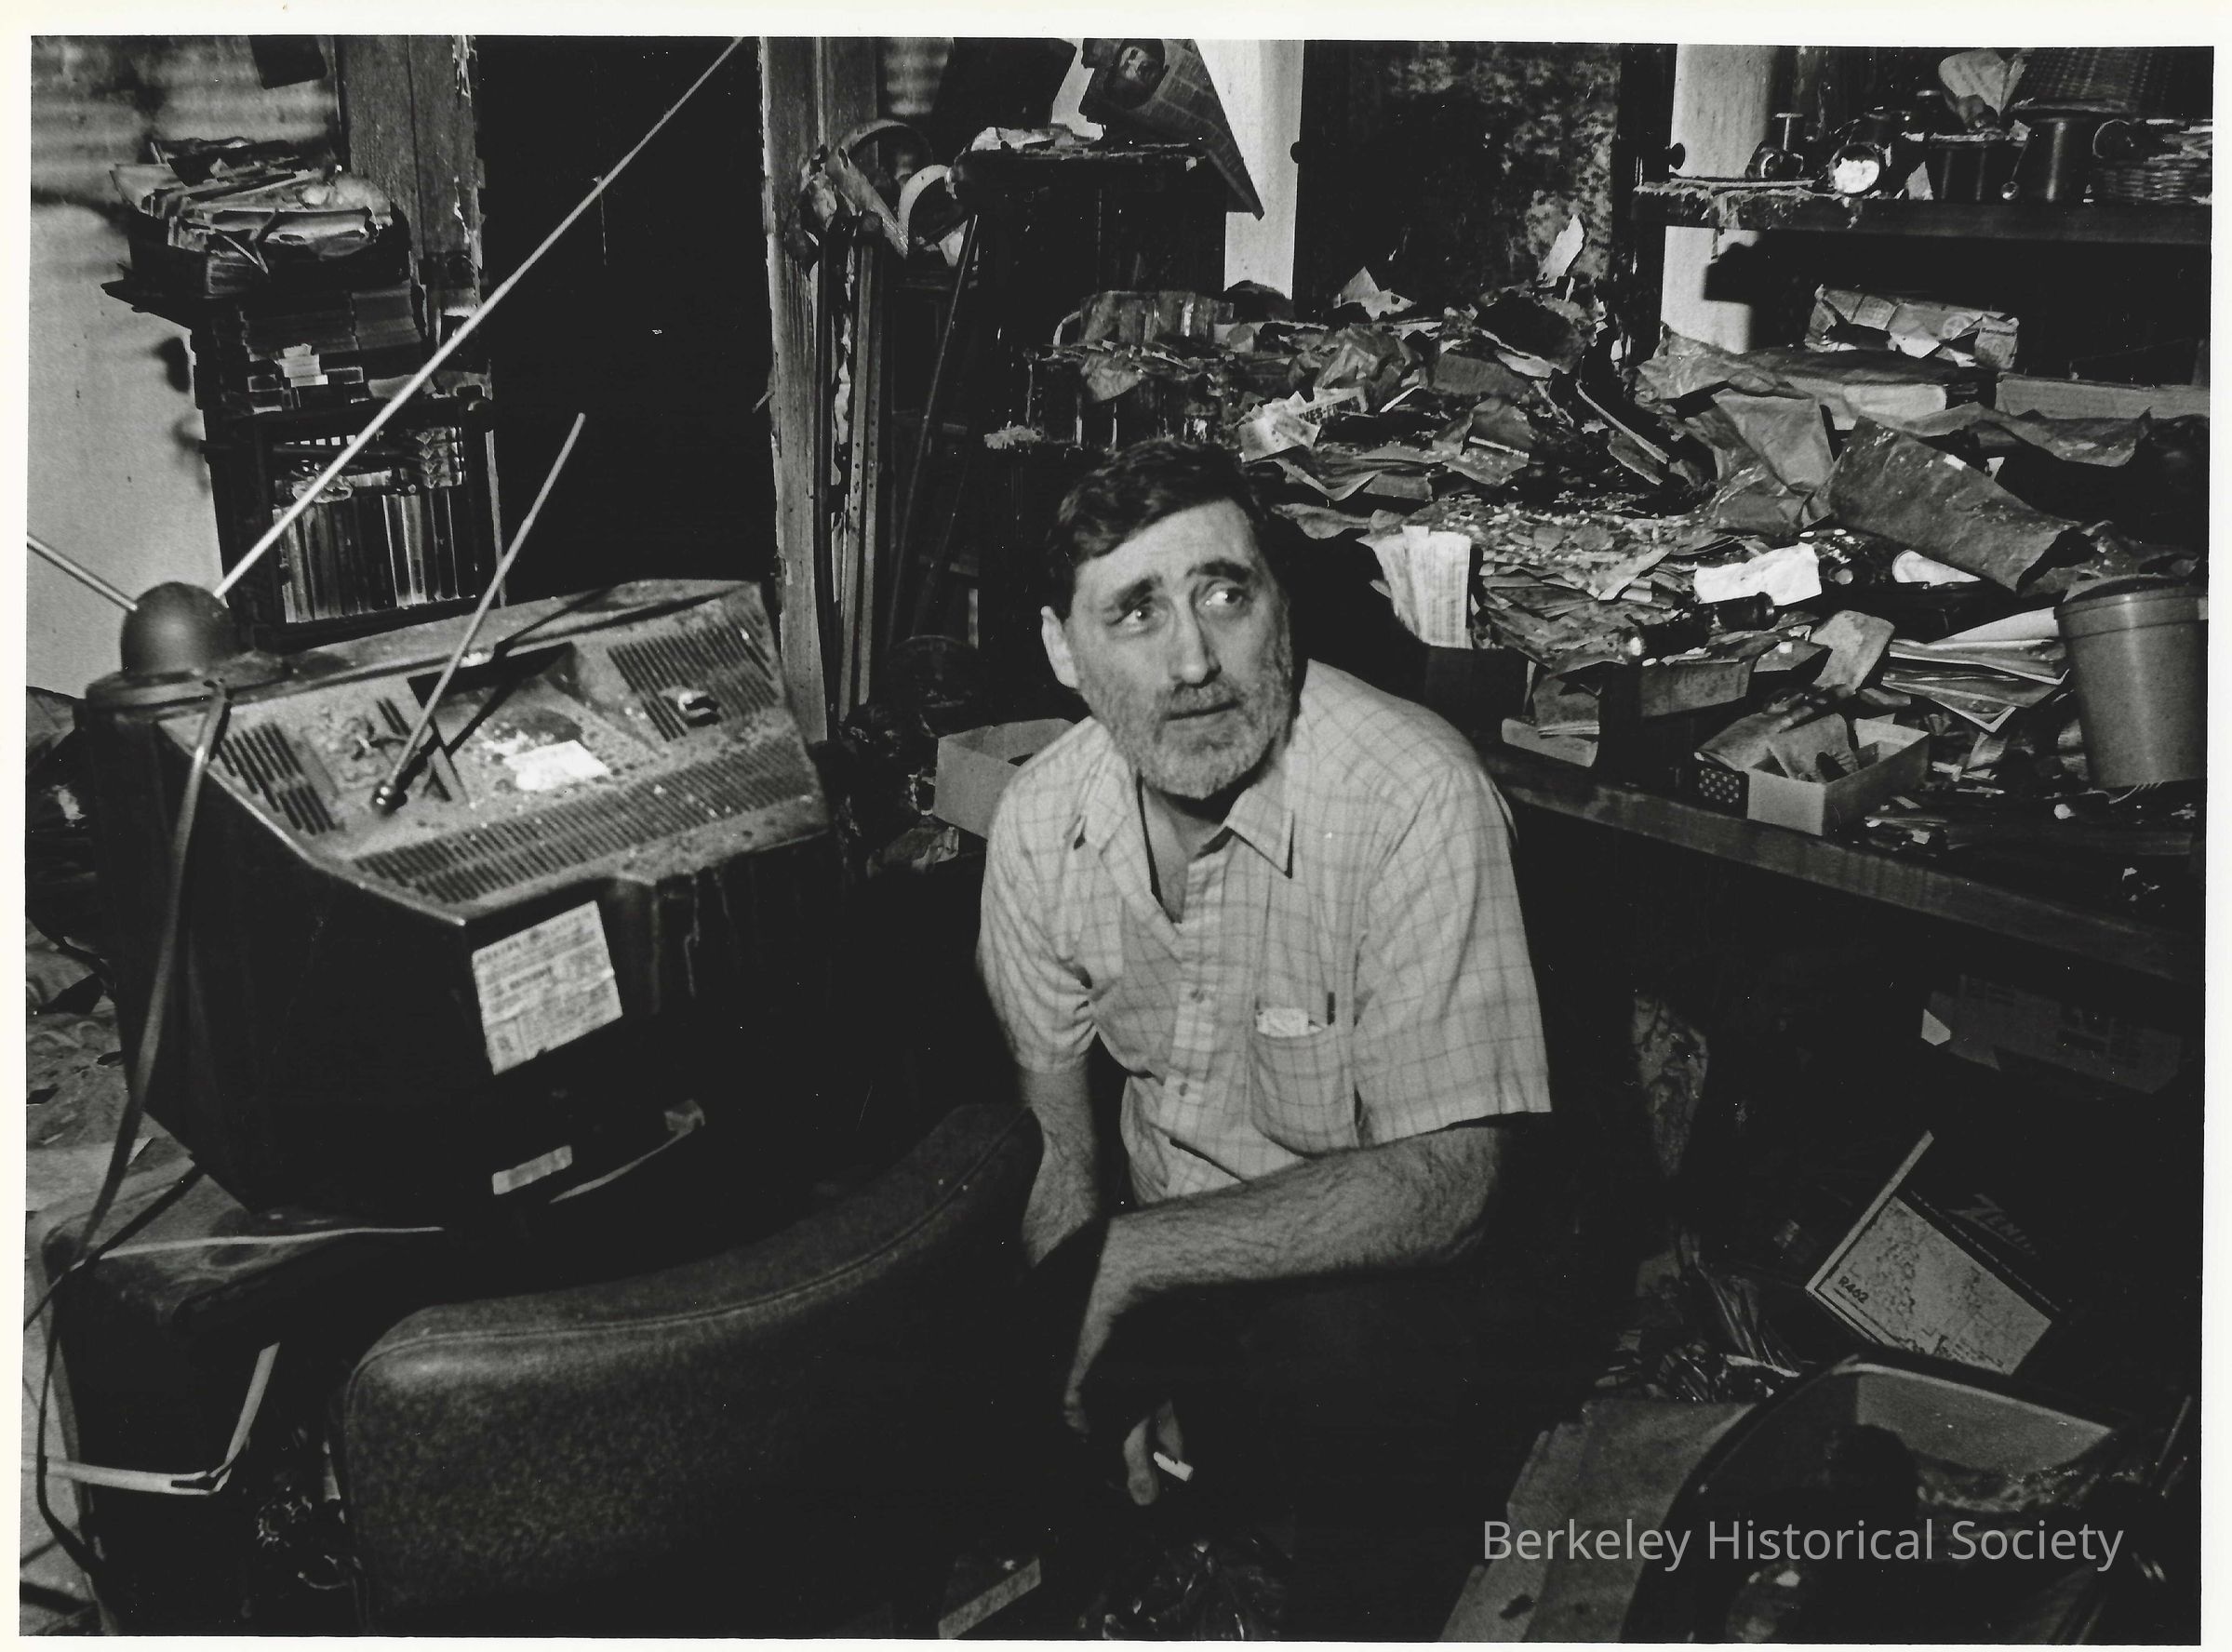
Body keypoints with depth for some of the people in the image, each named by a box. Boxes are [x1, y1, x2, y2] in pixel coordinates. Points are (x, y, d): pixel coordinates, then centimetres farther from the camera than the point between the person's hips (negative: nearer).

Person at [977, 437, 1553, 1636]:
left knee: (1325, 1352, -33)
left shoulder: (1416, 797, -26)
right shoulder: (1038, 817, -7)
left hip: (1365, 1273, -5)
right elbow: (1054, 1107, 5)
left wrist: (1125, 1257, -24)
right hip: (1153, 1275, 5)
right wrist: (1112, 1357, -9)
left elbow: (1443, 1184, -27)